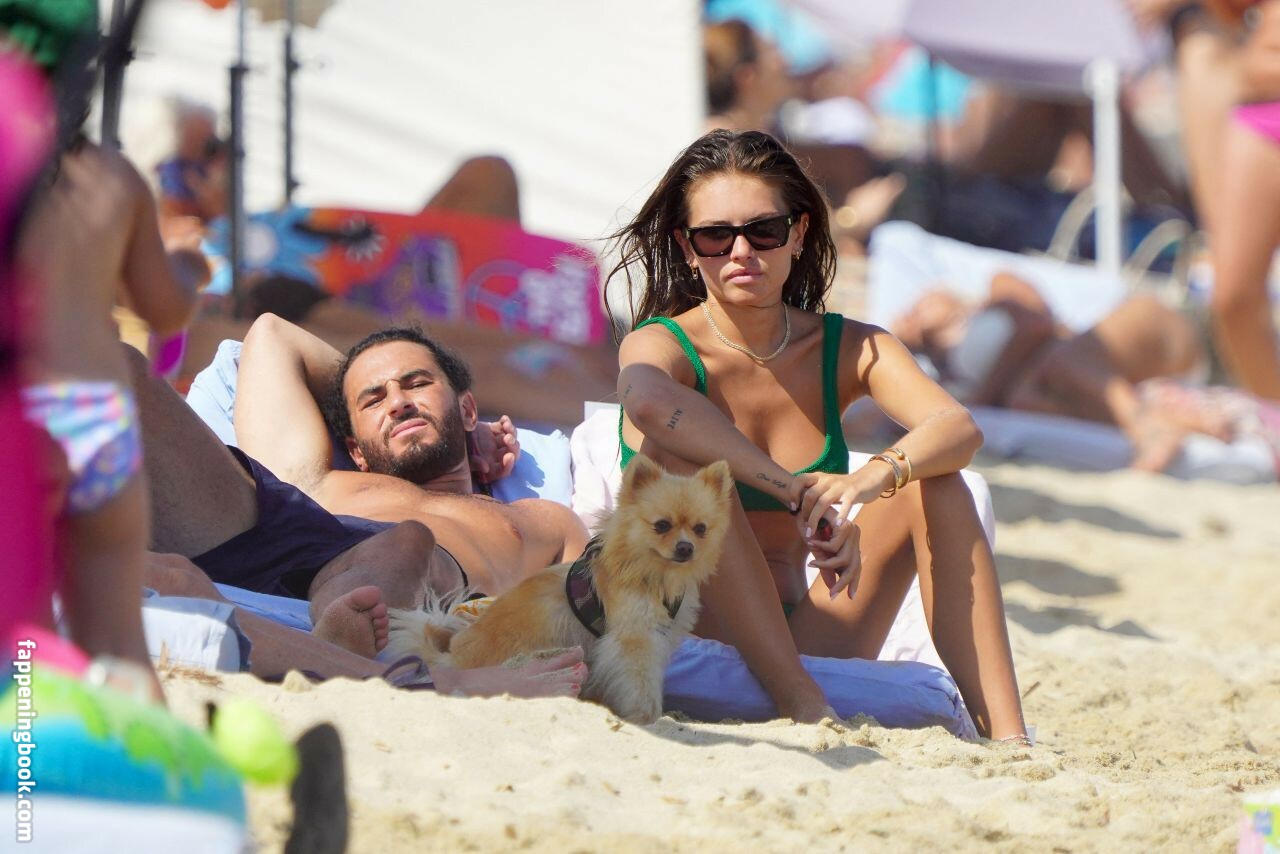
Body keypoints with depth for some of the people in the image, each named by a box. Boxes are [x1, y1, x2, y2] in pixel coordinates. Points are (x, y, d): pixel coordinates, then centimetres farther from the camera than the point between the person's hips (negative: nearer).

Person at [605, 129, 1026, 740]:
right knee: (682, 452, -27)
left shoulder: (849, 349, 5)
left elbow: (960, 428, -15)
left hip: (800, 640, 4)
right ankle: (804, 709, -35)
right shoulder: (663, 346, -8)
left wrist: (876, 477, -37)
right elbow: (646, 400, -36)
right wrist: (796, 491, -44)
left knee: (934, 482, -12)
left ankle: (1008, 740, -22)